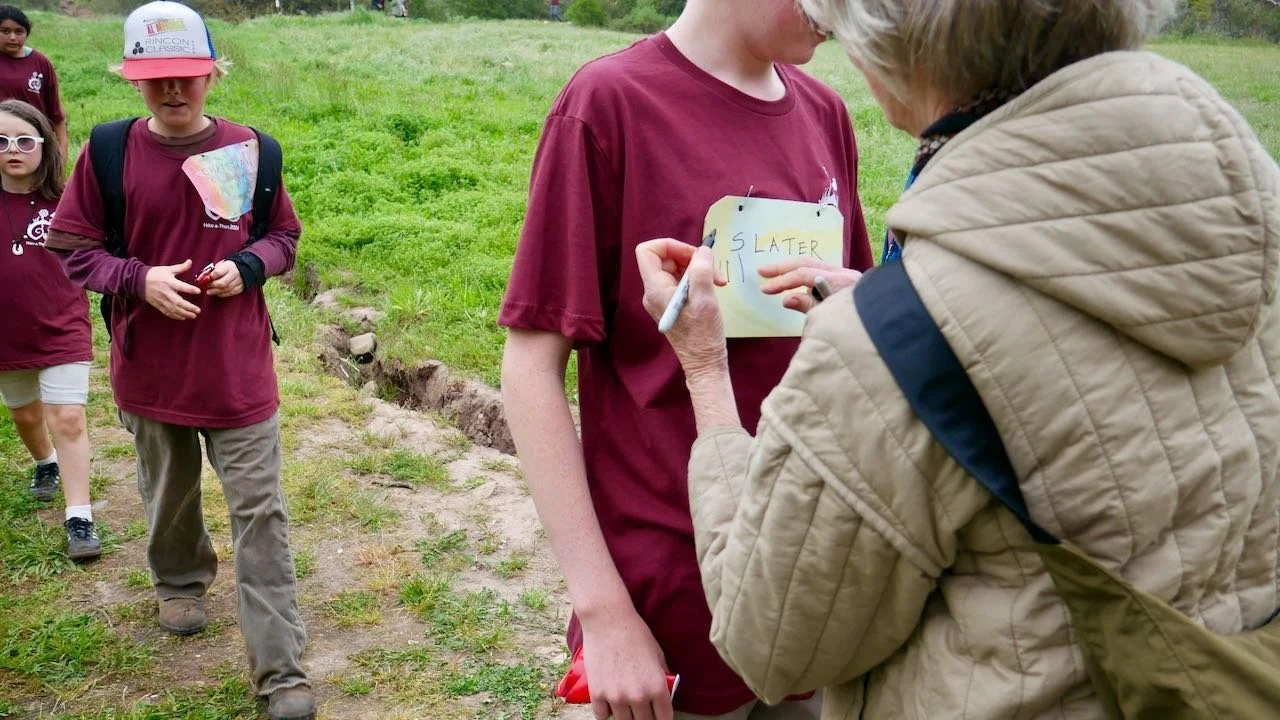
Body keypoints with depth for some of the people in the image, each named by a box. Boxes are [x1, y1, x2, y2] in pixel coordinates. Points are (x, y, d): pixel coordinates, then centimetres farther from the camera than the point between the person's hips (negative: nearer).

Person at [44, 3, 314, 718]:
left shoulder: (249, 150, -4)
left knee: (261, 513, -2)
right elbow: (74, 249, 0)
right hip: (150, 367, 1)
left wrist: (245, 266, -14)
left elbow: (284, 237, 7)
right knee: (169, 494, 22)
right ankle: (181, 581, 54)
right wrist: (140, 279, -18)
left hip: (240, 370, -1)